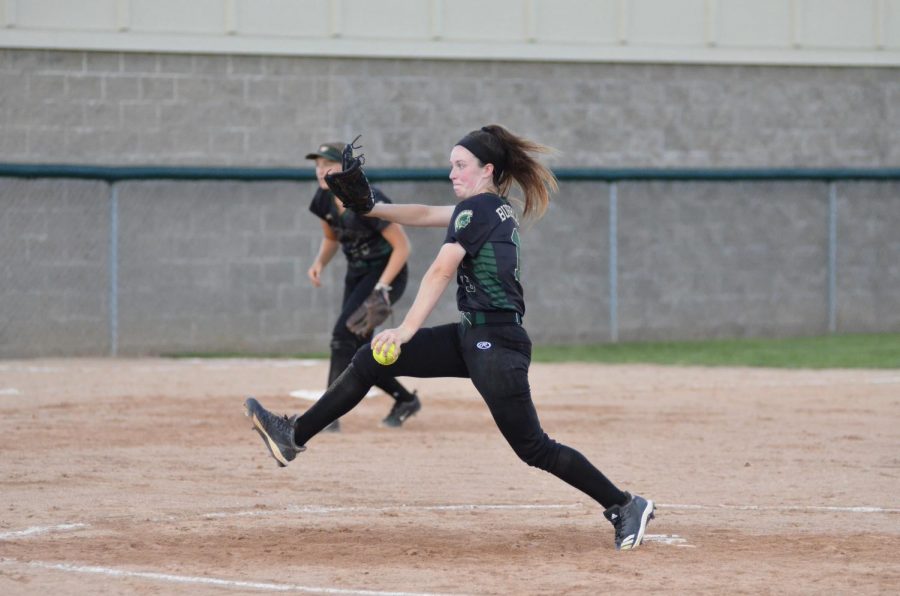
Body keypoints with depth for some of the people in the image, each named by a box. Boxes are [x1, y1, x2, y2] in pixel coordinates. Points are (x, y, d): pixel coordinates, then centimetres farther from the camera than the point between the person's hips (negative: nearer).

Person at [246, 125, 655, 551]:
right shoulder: (497, 209, 15)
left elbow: (441, 270, -24)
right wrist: (373, 210, 20)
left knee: (532, 447, -6)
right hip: (472, 337, 10)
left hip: (495, 344, -10)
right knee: (371, 360, 7)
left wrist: (406, 330, -31)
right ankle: (294, 437, 11)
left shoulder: (477, 209, -12)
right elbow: (425, 215, 29)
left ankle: (625, 506, 2)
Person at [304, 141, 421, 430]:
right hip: (356, 276, 8)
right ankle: (405, 400, 28)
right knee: (357, 352, 6)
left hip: (387, 273, -8)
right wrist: (320, 263, -4)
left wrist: (382, 287, -26)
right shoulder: (324, 201, -3)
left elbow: (402, 246, -20)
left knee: (343, 333, -22)